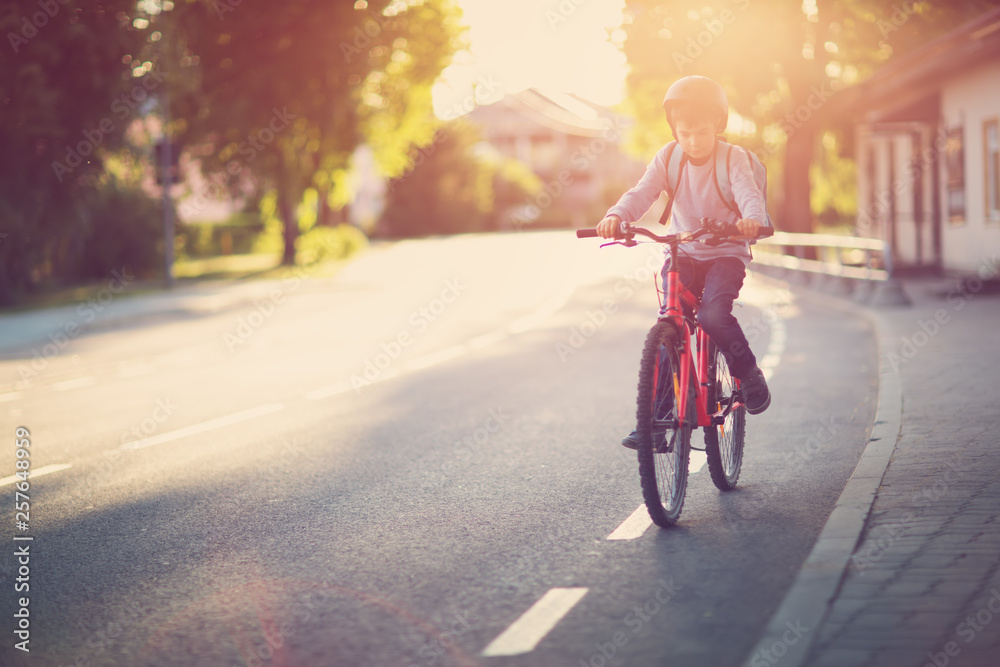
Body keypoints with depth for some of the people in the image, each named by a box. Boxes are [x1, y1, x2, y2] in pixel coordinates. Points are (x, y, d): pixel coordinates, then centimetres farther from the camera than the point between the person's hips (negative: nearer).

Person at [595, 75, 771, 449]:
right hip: (682, 254, 3)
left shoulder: (733, 159, -10)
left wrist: (752, 219, -51)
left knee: (713, 313, -29)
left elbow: (749, 194, -26)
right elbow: (642, 193, -15)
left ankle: (748, 373, -2)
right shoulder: (668, 158, -2)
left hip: (725, 253, -3)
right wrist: (616, 216, -37)